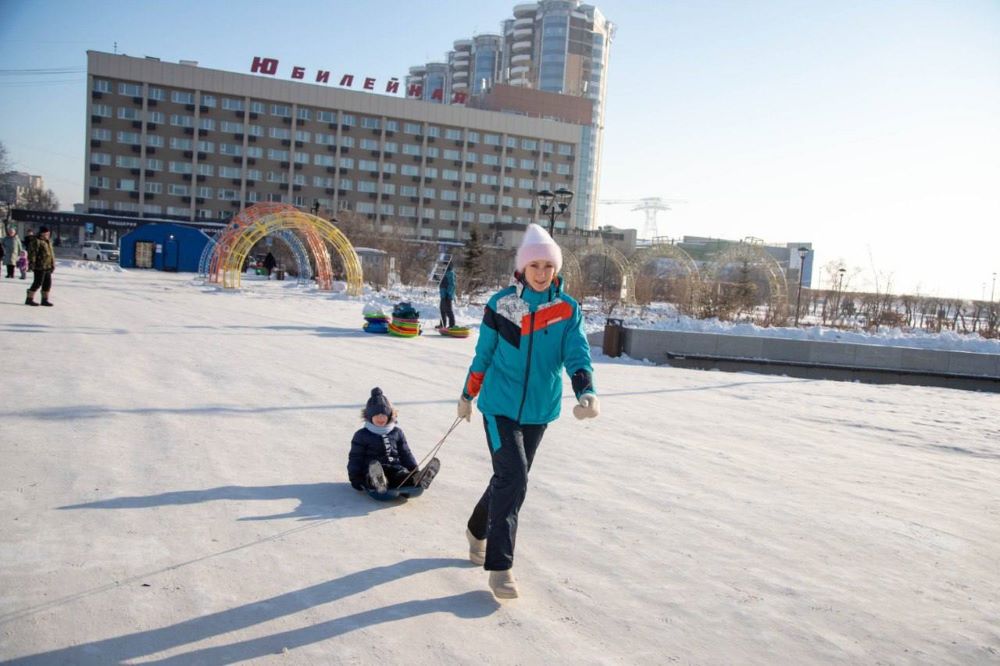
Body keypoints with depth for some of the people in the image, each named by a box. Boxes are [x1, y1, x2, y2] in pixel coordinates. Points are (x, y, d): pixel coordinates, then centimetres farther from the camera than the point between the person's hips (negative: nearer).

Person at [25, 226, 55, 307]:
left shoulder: (48, 242, 17)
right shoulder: (36, 241, -11)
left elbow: (51, 254, 23)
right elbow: (32, 253, -15)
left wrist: (53, 264, 21)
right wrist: (32, 263, -19)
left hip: (47, 267, 9)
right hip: (40, 267, -9)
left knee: (47, 283, 9)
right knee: (38, 282, -6)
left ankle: (45, 299, 17)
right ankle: (29, 299, 4)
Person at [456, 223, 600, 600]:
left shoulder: (568, 310, -4)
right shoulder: (501, 304, -8)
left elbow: (577, 354, -12)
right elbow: (483, 354, 2)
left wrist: (586, 393, -31)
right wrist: (467, 396, 11)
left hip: (540, 410, 4)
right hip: (500, 405, -3)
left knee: (511, 477, 16)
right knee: (513, 477, -14)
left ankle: (478, 530, 42)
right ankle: (499, 565, -3)